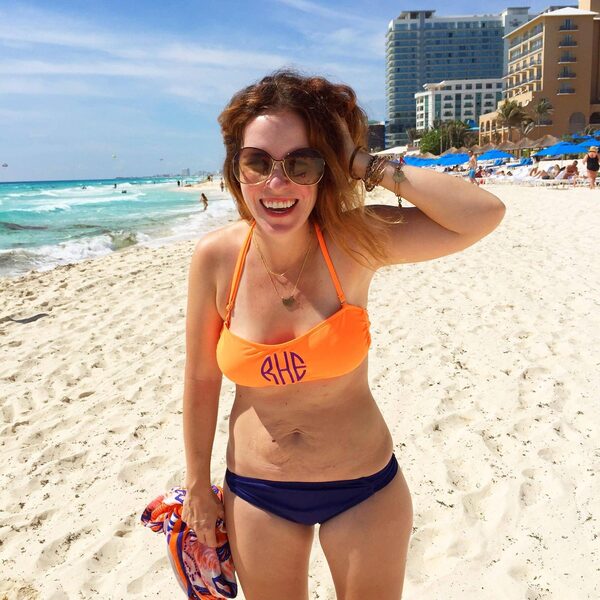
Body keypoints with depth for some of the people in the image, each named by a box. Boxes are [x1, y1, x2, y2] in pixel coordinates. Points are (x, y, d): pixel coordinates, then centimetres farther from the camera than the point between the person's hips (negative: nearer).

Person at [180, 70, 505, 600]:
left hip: (363, 488, -1)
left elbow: (485, 215, -31)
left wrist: (368, 166, -28)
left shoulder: (352, 241, -18)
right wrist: (198, 486, 6)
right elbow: (201, 379, -3)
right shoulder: (216, 258, -14)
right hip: (255, 492, 2)